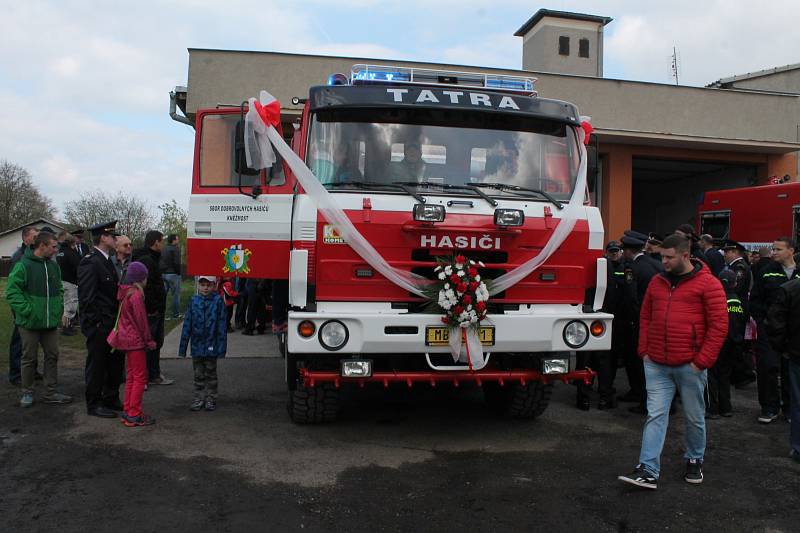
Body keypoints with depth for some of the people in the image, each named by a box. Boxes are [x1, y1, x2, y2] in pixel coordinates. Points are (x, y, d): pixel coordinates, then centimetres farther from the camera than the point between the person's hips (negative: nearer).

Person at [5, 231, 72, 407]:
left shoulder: (53, 266, 9)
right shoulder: (23, 265, -12)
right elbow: (12, 291, -15)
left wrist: (59, 307, 8)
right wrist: (27, 310, -18)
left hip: (51, 321, 6)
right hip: (30, 322, -6)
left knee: (52, 356, 9)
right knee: (29, 358, 6)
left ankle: (52, 393, 18)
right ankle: (27, 393, 20)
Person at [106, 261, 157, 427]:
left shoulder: (125, 293, 8)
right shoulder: (136, 295, -19)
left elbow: (124, 318, 13)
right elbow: (141, 320, -18)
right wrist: (149, 340, -7)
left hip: (126, 338, 9)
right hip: (136, 340, -9)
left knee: (131, 376, 18)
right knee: (140, 377, -2)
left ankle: (127, 410, 24)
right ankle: (134, 415, 2)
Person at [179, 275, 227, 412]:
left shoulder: (218, 301, -8)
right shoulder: (194, 301, -1)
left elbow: (222, 324, -7)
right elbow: (187, 323, 3)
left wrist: (221, 346, -9)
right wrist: (183, 346, 3)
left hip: (211, 345, -2)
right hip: (196, 344, 2)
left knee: (210, 374, 11)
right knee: (198, 375, 13)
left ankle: (210, 399, 23)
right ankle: (198, 398, 24)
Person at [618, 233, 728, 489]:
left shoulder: (708, 284, -5)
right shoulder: (657, 282, 10)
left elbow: (719, 325, -8)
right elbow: (646, 317, 17)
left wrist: (702, 361, -11)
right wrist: (644, 351, 8)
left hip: (690, 365, -3)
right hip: (656, 364, 4)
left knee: (694, 418, 12)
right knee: (655, 416, 0)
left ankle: (695, 461, 34)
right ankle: (648, 471, 0)